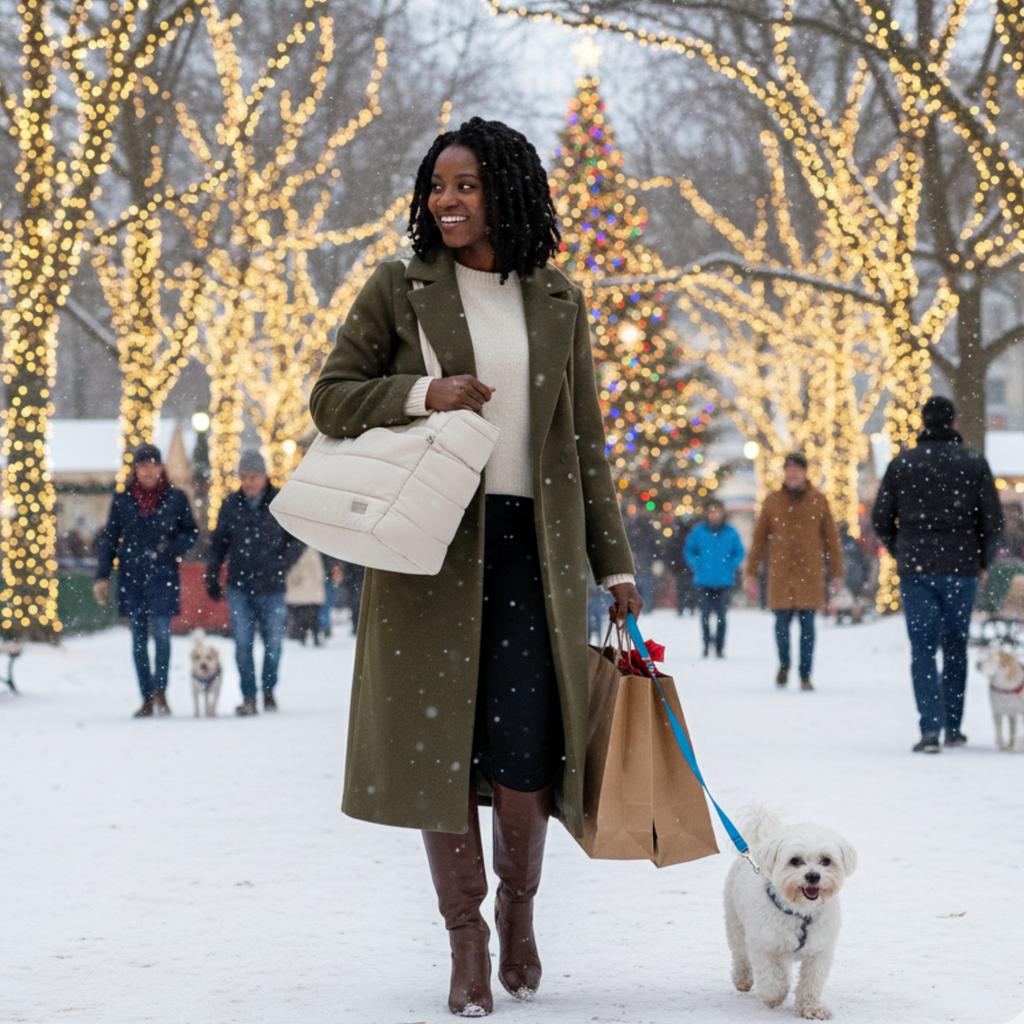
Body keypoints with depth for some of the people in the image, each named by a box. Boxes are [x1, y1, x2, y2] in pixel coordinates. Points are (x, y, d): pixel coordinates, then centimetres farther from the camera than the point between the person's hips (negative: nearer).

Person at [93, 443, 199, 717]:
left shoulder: (176, 498, 2)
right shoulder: (122, 499, 5)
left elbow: (191, 532, 10)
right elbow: (108, 539, 8)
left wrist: (173, 548, -10)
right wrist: (102, 577, 2)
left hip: (163, 576, -2)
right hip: (131, 577, 2)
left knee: (161, 633, -13)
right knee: (138, 639, 4)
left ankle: (160, 692, -4)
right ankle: (147, 699, 9)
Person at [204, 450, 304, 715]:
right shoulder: (231, 504, 5)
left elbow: (298, 538, 4)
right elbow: (219, 542, 14)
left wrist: (281, 566, -8)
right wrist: (212, 577, 11)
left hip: (271, 588, -1)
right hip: (238, 587, 1)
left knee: (273, 642, 3)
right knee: (243, 643, -4)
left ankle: (268, 691, 22)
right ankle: (248, 697, 3)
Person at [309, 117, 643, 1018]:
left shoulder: (558, 304, 11)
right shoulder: (399, 291, 4)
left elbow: (586, 445, 14)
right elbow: (331, 398, 5)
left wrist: (614, 564, 11)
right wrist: (421, 395, -12)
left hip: (533, 544, 1)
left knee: (525, 748, -5)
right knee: (442, 739, -1)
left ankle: (520, 908, 21)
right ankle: (467, 938, 12)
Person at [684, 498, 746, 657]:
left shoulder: (731, 533, 0)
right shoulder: (699, 531, 0)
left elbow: (740, 553, 10)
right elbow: (688, 550, 11)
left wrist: (730, 566, -1)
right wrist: (697, 565, 0)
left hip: (724, 581, 0)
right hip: (704, 580, 0)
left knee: (721, 615, 1)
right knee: (705, 613, -1)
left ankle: (720, 647, 9)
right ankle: (706, 643, 18)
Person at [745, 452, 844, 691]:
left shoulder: (819, 501, 5)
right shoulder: (773, 501, 6)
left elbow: (831, 538, 7)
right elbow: (759, 538, 8)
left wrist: (837, 572, 5)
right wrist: (751, 572, 4)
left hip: (810, 572, 0)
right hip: (780, 572, 0)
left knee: (807, 624, -1)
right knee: (782, 623, 0)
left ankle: (805, 675, 6)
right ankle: (784, 664, 26)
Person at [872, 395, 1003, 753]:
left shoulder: (902, 464, 1)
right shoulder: (975, 464, 0)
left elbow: (880, 519, 2)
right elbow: (993, 521, -1)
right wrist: (982, 560, 14)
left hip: (916, 570, 0)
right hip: (960, 569, 0)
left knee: (923, 650, 0)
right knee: (956, 648, 13)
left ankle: (930, 729, -12)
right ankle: (953, 727, 16)